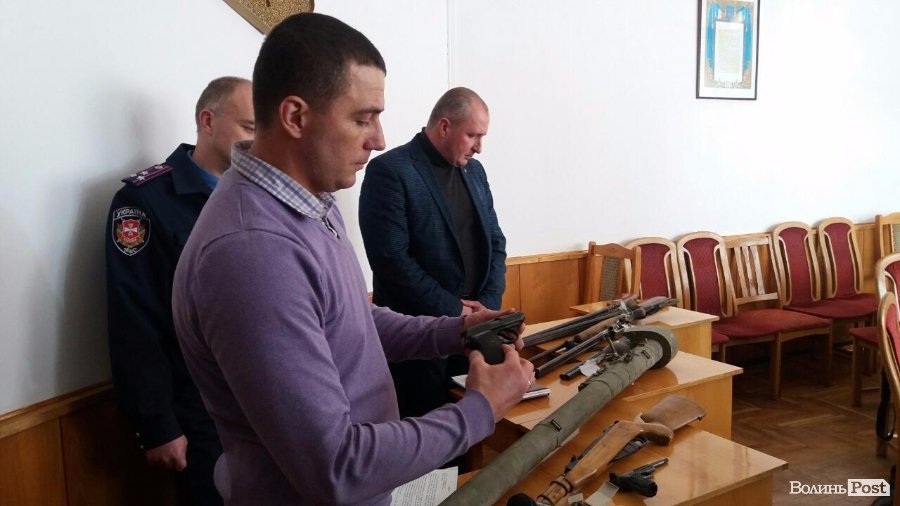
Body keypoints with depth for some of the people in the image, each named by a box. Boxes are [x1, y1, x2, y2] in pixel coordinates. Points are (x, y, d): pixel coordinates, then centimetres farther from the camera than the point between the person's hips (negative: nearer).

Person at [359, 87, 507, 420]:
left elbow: (495, 241, 12)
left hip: (472, 325, 6)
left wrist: (489, 303, -3)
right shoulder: (389, 171, -12)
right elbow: (391, 258, -19)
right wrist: (452, 309, -15)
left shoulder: (474, 171, 11)